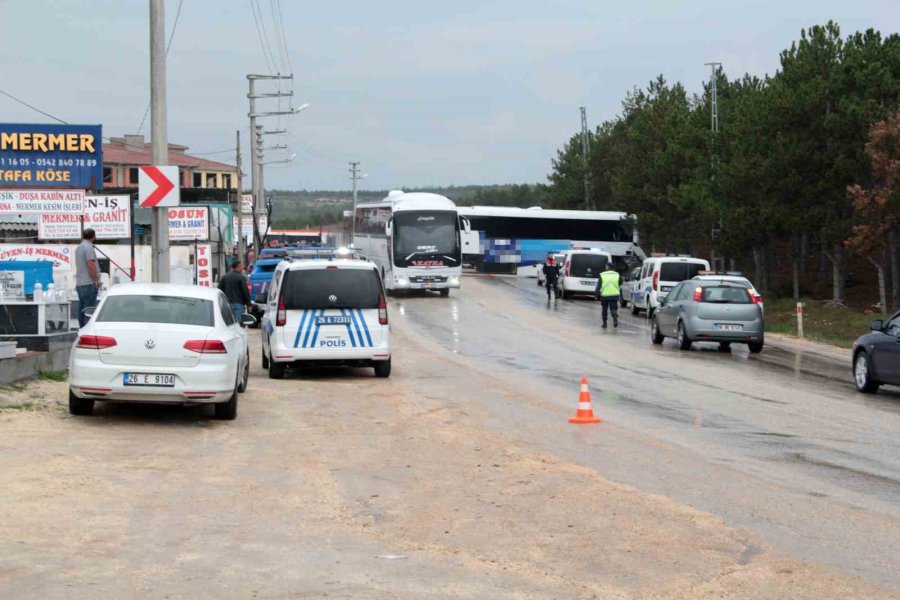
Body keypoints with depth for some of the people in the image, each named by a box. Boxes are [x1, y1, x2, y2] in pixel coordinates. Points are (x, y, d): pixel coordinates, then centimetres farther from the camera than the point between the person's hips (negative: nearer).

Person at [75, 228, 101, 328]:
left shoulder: (78, 248, 18)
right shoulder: (88, 247, -12)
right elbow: (90, 264, -20)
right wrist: (96, 280, -15)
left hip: (79, 283, 9)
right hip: (89, 283, -9)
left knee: (82, 308, 10)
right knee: (89, 309, -9)